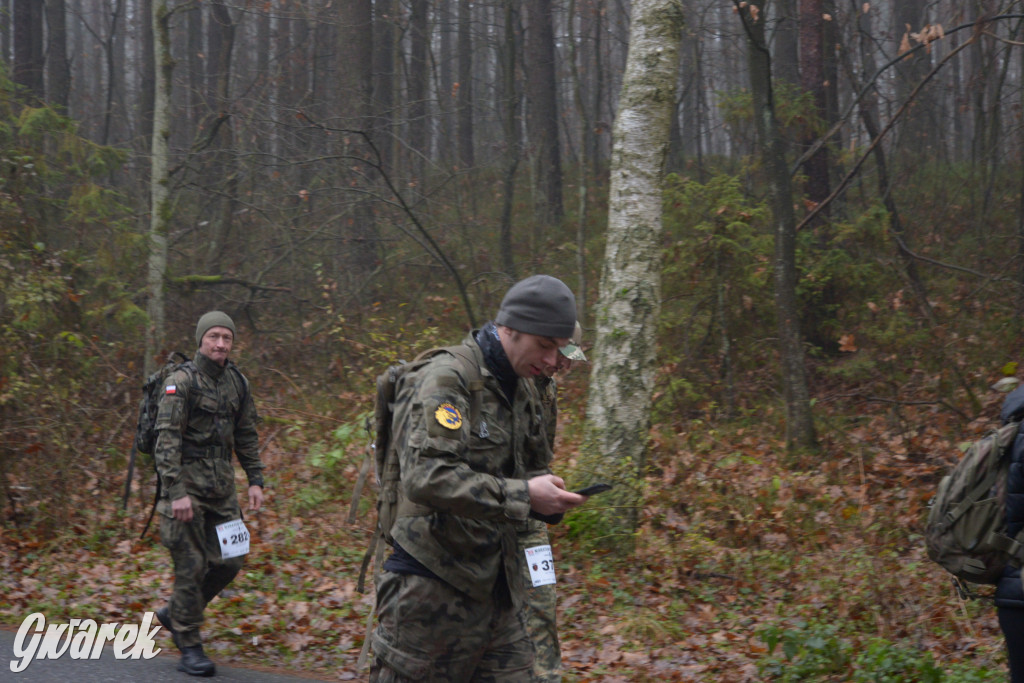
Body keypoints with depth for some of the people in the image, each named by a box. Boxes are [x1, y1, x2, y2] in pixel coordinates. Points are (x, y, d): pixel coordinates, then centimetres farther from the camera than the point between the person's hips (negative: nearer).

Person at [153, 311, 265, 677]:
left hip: (221, 484, 6)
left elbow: (247, 436, 16)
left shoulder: (237, 382, 9)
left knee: (229, 561, 6)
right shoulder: (181, 381, -11)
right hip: (186, 483, -6)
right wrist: (176, 492, -23)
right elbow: (166, 439, -16)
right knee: (192, 565, -3)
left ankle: (174, 612, 27)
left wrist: (255, 480, 8)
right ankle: (190, 648, 9)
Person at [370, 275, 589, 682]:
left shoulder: (523, 390, 13)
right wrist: (521, 495, -27)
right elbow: (426, 477, -29)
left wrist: (547, 493, 2)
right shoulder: (448, 379, -16)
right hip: (432, 584, -8)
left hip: (496, 584, 8)